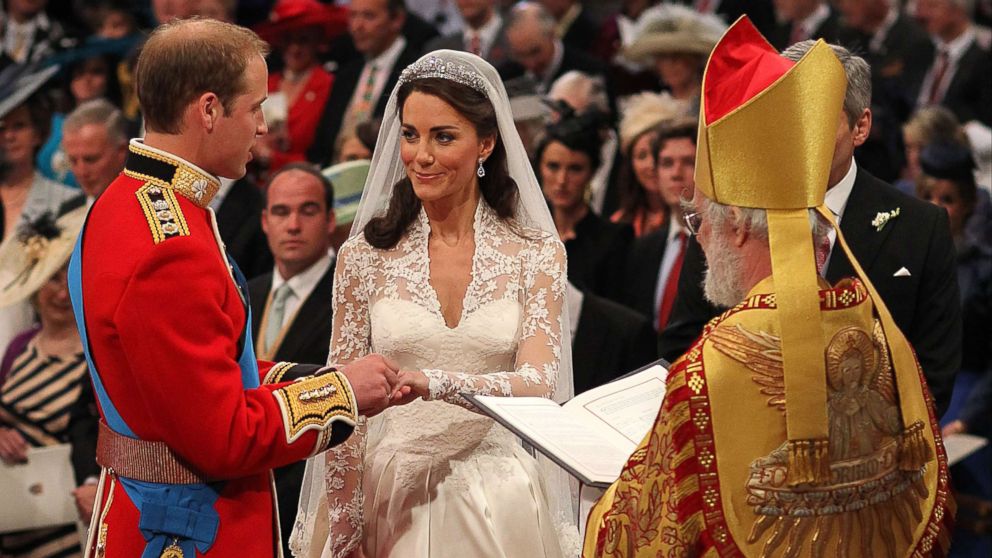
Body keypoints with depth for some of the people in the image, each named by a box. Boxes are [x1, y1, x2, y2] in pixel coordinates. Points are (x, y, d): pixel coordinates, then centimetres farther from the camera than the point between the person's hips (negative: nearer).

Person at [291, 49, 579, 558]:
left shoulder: (535, 254, -2)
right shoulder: (365, 254, 0)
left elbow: (537, 384, -13)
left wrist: (432, 382, -30)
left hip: (498, 502, 0)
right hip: (393, 493, 0)